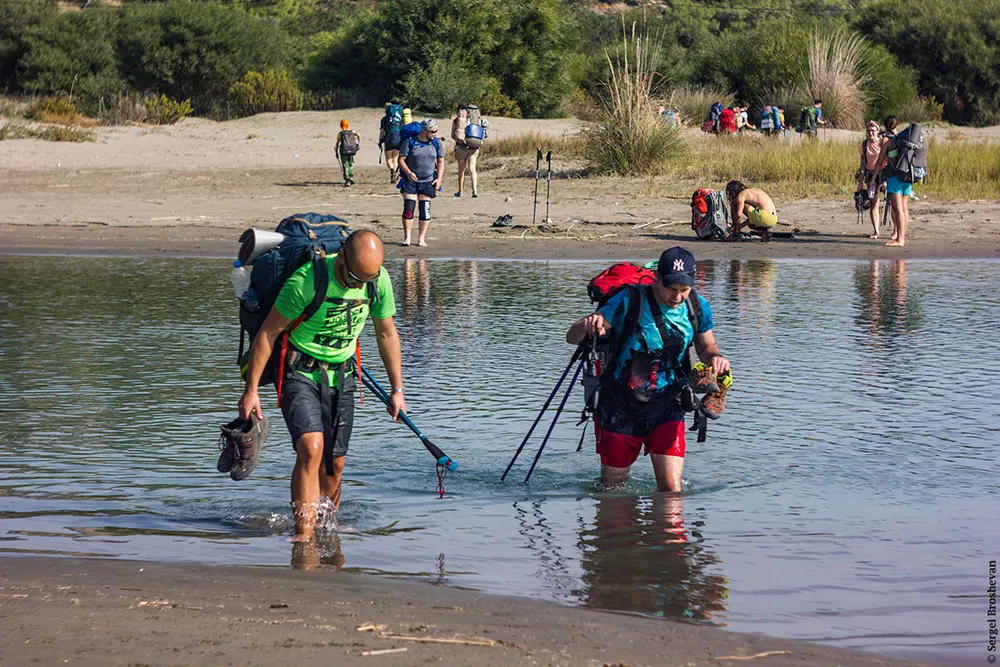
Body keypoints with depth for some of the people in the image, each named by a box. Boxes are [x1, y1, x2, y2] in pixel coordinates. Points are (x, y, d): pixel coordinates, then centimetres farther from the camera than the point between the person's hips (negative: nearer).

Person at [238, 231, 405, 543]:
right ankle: (304, 533, -23)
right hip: (299, 373, -5)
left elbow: (387, 334, 8)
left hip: (341, 376, 5)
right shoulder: (306, 280, -25)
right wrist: (251, 390, -12)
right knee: (311, 447, -23)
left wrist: (397, 389, 11)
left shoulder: (379, 281, -9)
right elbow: (267, 333, -15)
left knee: (334, 463, 5)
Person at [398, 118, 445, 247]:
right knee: (408, 208, -8)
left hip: (428, 182, 2)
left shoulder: (437, 144, 3)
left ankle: (421, 238, 7)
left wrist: (439, 178, -2)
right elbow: (401, 159, -3)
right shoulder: (410, 142, -5)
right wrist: (408, 172, -19)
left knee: (425, 210, -1)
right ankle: (407, 237, 0)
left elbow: (440, 162, 10)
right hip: (410, 180, -2)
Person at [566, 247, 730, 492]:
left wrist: (715, 357, -12)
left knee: (671, 490, -9)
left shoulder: (698, 307, -4)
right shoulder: (629, 301, -16)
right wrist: (587, 325, -43)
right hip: (620, 407, -2)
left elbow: (705, 347, 13)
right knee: (613, 489, 11)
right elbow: (572, 337, -18)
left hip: (666, 408, 2)